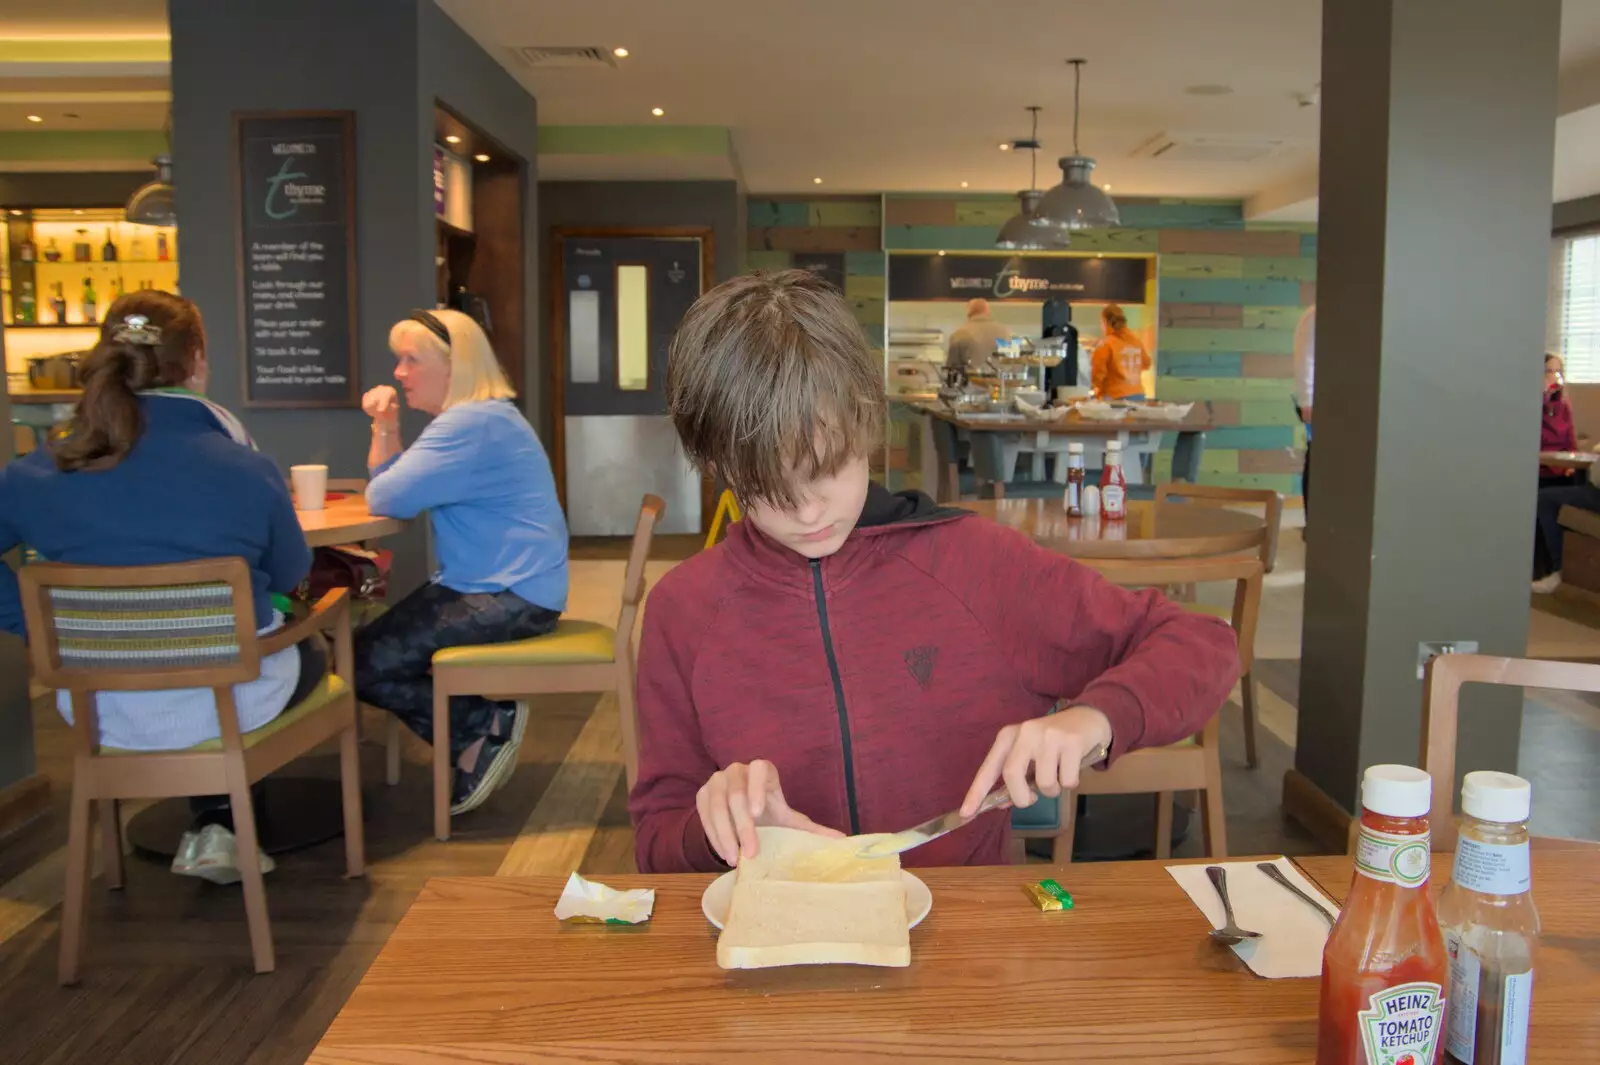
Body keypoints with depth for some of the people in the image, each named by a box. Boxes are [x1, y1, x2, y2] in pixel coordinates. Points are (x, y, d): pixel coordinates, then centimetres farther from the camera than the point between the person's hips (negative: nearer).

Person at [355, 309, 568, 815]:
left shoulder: (472, 425, -18)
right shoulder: (469, 418, 17)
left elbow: (386, 499, -21)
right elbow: (389, 491, 17)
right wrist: (385, 426, 2)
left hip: (511, 597, -11)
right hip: (485, 586, 11)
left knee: (365, 665, -13)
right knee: (372, 640, 11)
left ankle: (484, 732, 1)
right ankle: (486, 721, 6)